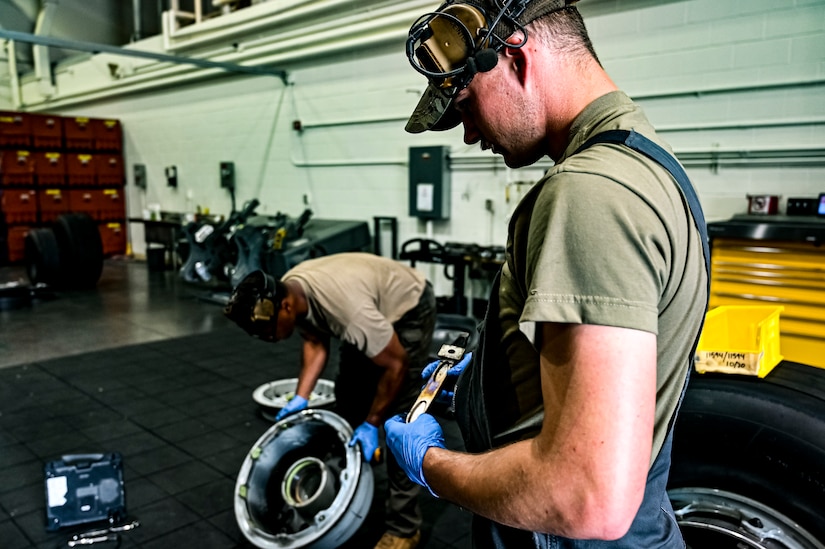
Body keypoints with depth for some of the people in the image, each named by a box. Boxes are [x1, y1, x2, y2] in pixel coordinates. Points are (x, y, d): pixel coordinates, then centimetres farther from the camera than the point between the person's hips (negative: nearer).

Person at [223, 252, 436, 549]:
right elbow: (315, 342, 1)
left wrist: (371, 423, -21)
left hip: (408, 309, -8)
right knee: (348, 402, 7)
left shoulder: (348, 308, -41)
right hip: (374, 312, 8)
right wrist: (301, 397, -7)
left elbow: (396, 364, -29)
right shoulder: (288, 291, -18)